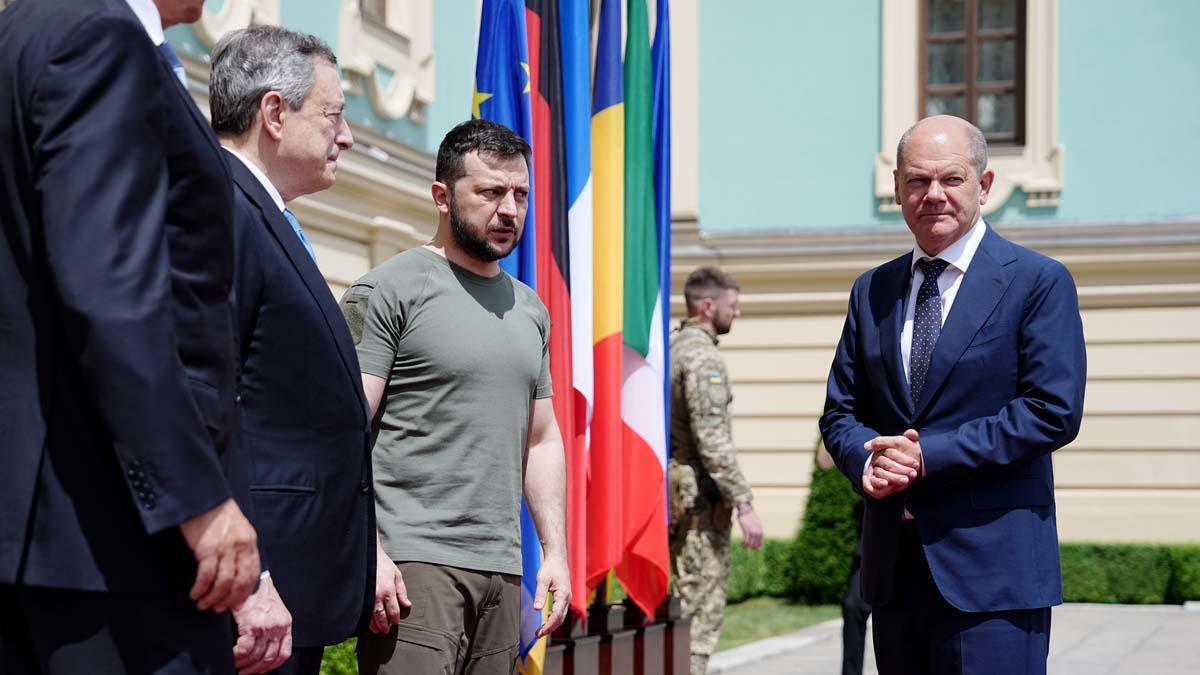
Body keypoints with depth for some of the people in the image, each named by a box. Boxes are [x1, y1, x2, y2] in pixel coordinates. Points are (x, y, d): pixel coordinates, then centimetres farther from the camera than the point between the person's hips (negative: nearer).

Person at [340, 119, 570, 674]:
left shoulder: (529, 310, 19)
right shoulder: (389, 291, -3)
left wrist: (555, 550, 14)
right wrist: (368, 553, -17)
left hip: (502, 567, 7)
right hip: (412, 562, -7)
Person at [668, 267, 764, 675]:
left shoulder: (667, 349, 14)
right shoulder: (703, 356, -15)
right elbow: (712, 440, -22)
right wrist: (744, 504, -21)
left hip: (668, 495, 9)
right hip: (699, 499, -9)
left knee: (683, 602, 15)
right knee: (702, 610, -6)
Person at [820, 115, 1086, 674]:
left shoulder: (1039, 282, -2)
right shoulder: (871, 292, 15)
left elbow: (1054, 412, -11)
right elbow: (841, 410, 16)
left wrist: (930, 455, -14)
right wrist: (867, 462, -8)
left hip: (992, 568, -5)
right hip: (894, 567, 5)